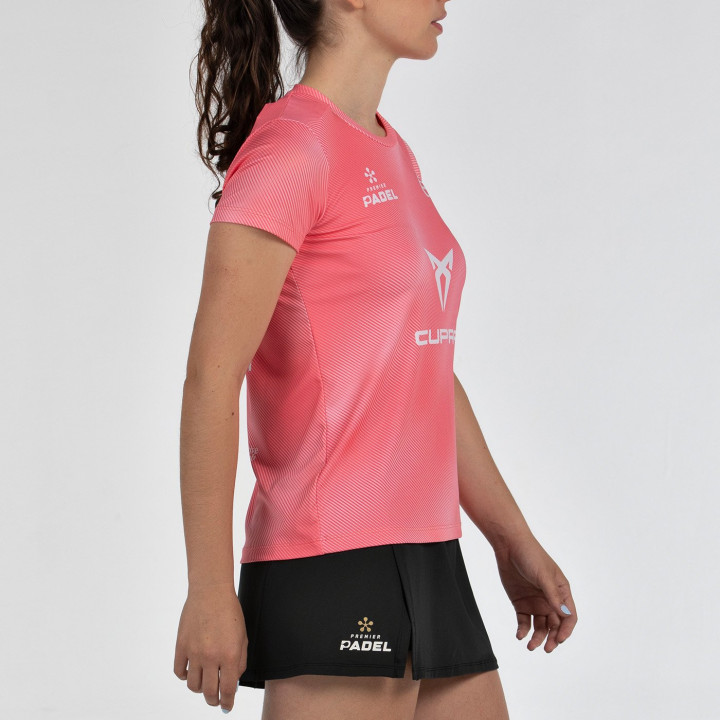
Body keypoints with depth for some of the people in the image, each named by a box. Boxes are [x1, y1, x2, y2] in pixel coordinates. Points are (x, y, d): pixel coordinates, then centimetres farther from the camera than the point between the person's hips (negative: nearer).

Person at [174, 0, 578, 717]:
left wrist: (512, 540, 22)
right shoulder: (289, 147, -11)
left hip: (427, 562, 9)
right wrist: (208, 592, -17)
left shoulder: (391, 154, 16)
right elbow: (211, 380, -16)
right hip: (333, 569, -9)